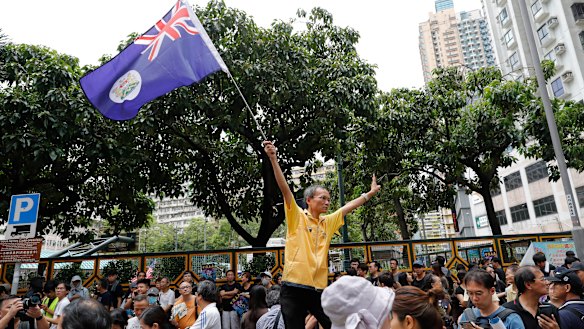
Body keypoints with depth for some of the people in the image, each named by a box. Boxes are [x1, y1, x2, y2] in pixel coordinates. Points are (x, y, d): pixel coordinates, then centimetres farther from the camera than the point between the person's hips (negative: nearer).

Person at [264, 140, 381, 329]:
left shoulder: (328, 222, 15)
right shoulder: (297, 217, -1)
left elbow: (349, 207, 23)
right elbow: (285, 189, -12)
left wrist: (370, 193, 27)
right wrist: (273, 159, -22)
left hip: (319, 288, 5)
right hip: (294, 287, -5)